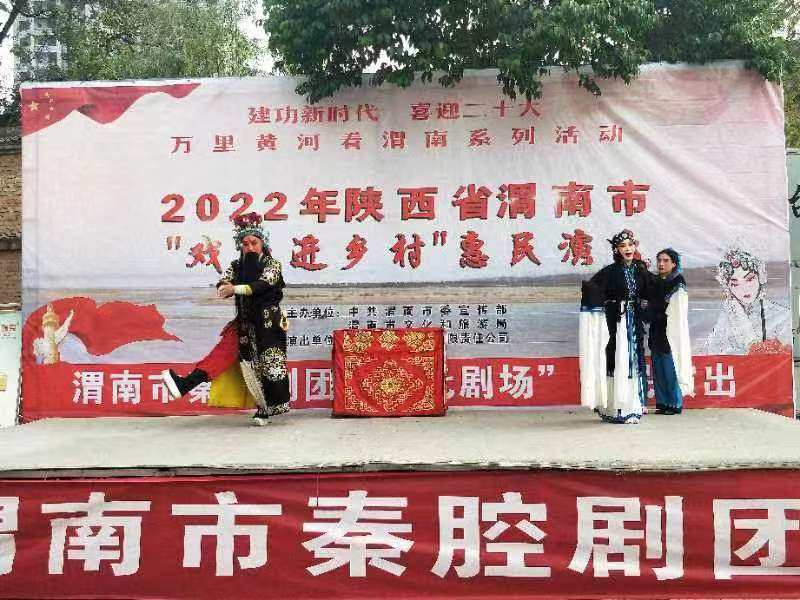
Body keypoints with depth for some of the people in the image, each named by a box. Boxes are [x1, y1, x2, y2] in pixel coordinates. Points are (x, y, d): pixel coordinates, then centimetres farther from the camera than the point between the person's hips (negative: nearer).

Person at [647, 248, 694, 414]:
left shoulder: (678, 285, -6)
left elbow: (678, 315, -11)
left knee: (671, 368, -4)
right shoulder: (657, 283, 14)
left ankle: (675, 404, 5)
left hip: (671, 333, -7)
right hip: (657, 332, 7)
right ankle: (663, 403, 15)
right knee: (658, 369, 8)